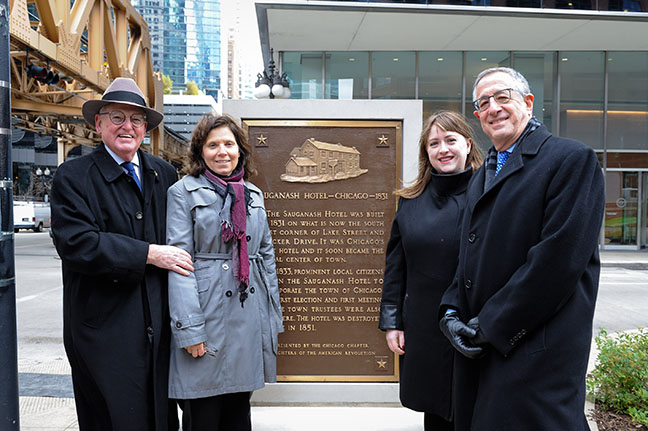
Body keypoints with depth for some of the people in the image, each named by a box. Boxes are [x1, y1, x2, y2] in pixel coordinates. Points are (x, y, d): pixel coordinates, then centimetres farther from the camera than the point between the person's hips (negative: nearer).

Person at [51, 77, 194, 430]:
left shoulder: (164, 174, 9)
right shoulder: (72, 176, -4)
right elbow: (75, 243, -16)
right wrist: (149, 254, -18)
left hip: (160, 324, 4)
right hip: (104, 329, -4)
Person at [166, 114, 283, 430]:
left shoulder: (253, 194, 13)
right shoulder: (183, 192, -3)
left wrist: (274, 316, 12)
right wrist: (189, 329, -14)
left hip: (250, 318, 5)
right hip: (208, 316, -4)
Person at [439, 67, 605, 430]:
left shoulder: (572, 159, -7)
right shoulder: (482, 176, 18)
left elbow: (561, 257, -17)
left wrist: (494, 326, -15)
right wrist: (452, 312, 1)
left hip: (535, 352, -7)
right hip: (478, 347, 7)